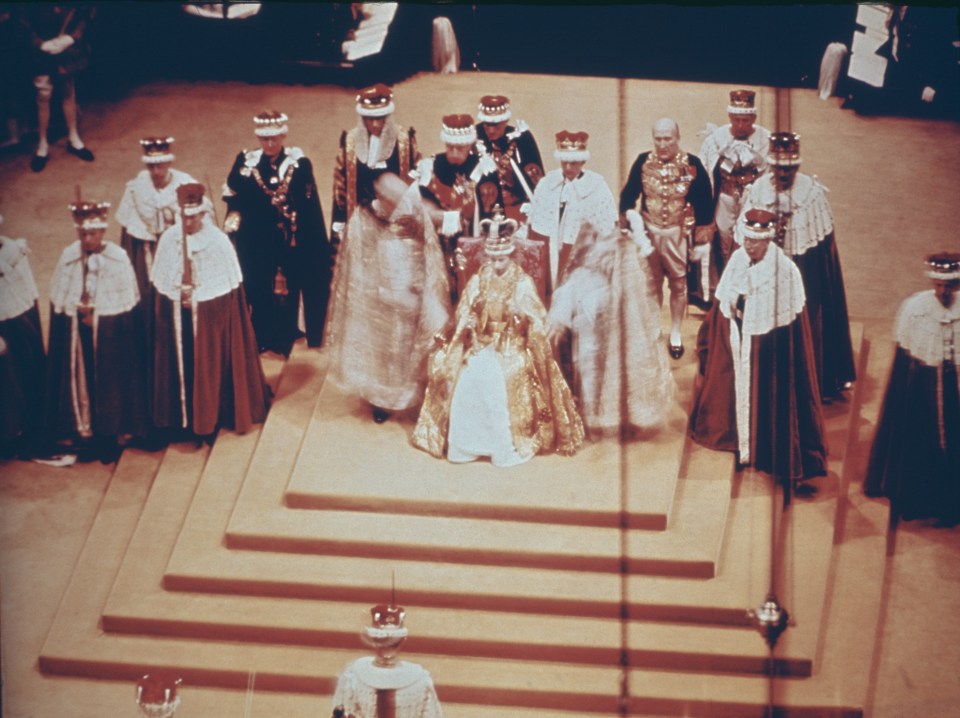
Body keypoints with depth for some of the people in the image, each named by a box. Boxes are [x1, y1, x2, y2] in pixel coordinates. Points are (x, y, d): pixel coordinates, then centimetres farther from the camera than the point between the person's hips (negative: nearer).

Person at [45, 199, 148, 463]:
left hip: (111, 335, -2)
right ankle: (85, 433, 19)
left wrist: (96, 314, -12)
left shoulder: (118, 257, -12)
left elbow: (127, 303, -8)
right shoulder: (68, 257, -5)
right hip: (77, 334, 2)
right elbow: (57, 300, 2)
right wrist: (80, 311, -12)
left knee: (111, 382, 6)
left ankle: (111, 435, 19)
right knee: (80, 380, 7)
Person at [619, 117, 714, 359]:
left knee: (678, 284, 9)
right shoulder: (643, 162, -4)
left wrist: (702, 241, -5)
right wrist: (631, 216, -18)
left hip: (678, 234, -2)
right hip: (648, 232, 2)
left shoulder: (692, 165, -11)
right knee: (651, 284, 13)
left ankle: (675, 335, 23)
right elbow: (628, 194, 2)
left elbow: (704, 204, -6)